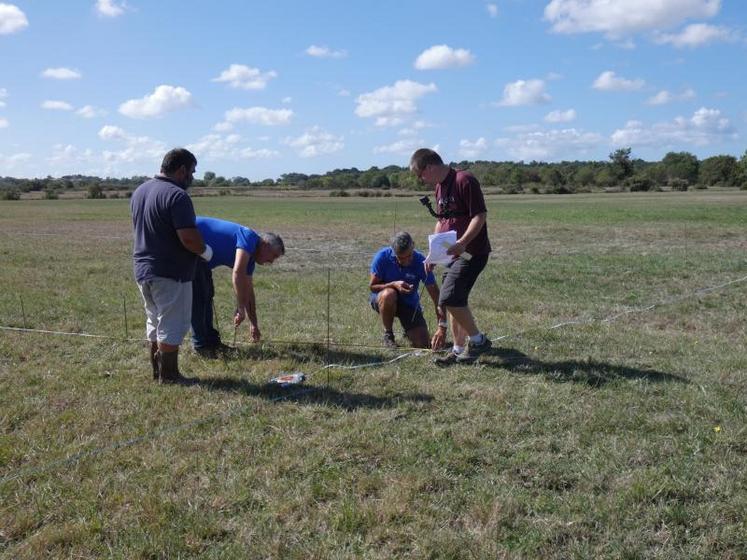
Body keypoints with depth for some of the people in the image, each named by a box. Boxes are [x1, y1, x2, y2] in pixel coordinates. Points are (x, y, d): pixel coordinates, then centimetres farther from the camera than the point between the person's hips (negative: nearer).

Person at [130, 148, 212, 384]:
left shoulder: (140, 191, 10)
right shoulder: (176, 195, -19)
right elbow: (189, 238, -26)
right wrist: (205, 251, -6)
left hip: (142, 268, 9)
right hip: (170, 273, -9)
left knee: (155, 322, 19)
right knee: (172, 326, 2)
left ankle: (157, 371, 27)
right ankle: (168, 375, 8)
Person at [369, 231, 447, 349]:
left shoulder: (421, 262, -22)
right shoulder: (382, 256, -23)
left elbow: (436, 295, -21)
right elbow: (372, 286, -14)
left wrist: (442, 327, -31)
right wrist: (394, 284, -33)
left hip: (410, 304, 1)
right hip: (382, 297, 0)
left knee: (423, 344, -15)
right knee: (389, 294, -38)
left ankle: (408, 331, 23)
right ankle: (388, 334, -12)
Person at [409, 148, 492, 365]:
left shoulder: (465, 180, -14)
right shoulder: (439, 187, 15)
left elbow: (480, 216, -19)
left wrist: (462, 242, -29)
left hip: (471, 252, -9)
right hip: (452, 253, 9)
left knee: (450, 299, -17)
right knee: (455, 302, 10)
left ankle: (478, 339, 0)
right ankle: (459, 350, 18)